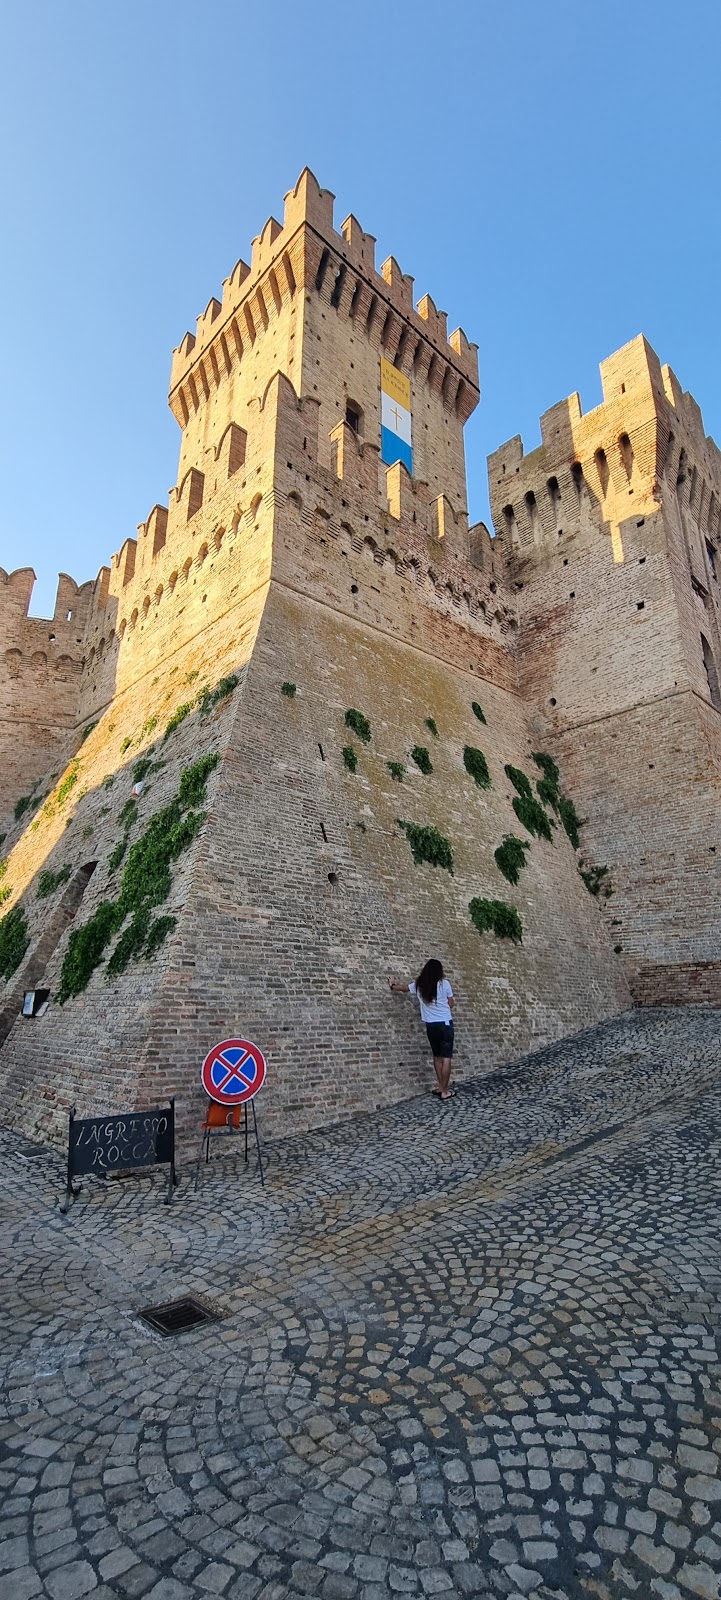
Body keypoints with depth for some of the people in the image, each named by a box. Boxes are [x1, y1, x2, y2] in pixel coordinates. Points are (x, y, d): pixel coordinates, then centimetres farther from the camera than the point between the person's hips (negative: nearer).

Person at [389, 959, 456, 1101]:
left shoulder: (419, 985, 4)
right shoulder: (444, 983, -7)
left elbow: (402, 988, 21)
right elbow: (451, 1004, 1)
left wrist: (393, 984, 41)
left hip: (430, 1025, 4)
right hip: (445, 1023, -4)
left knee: (437, 1056, 17)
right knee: (446, 1057, -2)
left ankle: (441, 1087, 22)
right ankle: (444, 1092, -2)